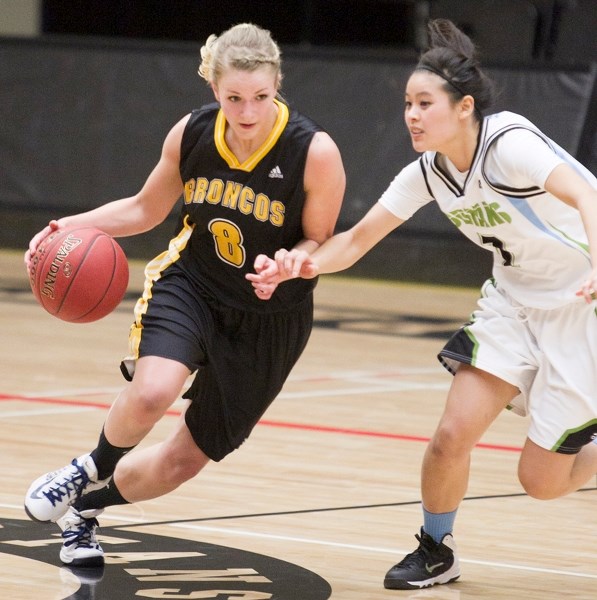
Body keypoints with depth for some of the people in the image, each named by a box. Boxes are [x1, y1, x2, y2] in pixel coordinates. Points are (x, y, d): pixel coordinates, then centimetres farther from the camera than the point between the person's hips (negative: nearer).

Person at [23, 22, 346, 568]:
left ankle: (87, 507, 35)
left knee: (184, 461, 6)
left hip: (268, 317, -1)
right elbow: (146, 209, 6)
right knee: (151, 395, -31)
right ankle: (93, 468, 2)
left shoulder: (315, 153, -22)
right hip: (189, 285, 1)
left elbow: (320, 241, -9)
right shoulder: (191, 133, -11)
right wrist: (70, 227, -8)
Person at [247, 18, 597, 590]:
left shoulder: (509, 145, -25)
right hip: (514, 300, 6)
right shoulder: (427, 173, -4)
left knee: (541, 479, -5)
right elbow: (356, 239, -1)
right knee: (453, 434, -9)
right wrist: (301, 263, -23)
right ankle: (435, 550, 15)